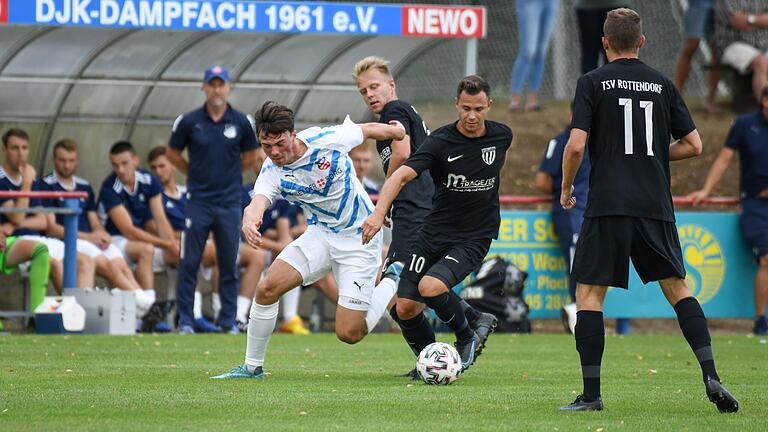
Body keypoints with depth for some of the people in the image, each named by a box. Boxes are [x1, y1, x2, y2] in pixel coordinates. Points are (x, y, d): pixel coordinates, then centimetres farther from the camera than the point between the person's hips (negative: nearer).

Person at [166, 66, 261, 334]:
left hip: (230, 203, 1)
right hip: (199, 202, -1)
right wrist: (196, 174, 11)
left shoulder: (241, 122, 2)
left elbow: (249, 158, 14)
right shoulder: (188, 122, -1)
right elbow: (172, 154, 12)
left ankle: (228, 320, 12)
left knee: (229, 264, 4)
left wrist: (229, 174, 11)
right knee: (190, 262, -1)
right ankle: (185, 320, 6)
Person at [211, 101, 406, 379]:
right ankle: (252, 367, 3)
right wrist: (249, 221, -58)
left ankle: (391, 284, 18)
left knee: (349, 333, -9)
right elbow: (258, 201, -34)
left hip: (359, 238, -4)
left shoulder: (327, 140, -21)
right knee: (267, 288, -15)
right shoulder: (271, 172, -13)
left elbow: (369, 130, -2)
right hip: (320, 233, 4)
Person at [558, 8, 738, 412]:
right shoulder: (662, 84, 9)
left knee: (589, 293, 3)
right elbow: (693, 145, 9)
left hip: (607, 205, -3)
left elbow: (576, 145, -9)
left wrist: (565, 188, 7)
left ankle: (591, 393, -3)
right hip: (655, 208, 3)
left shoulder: (592, 83, -1)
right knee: (677, 288, 12)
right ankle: (711, 376, -3)